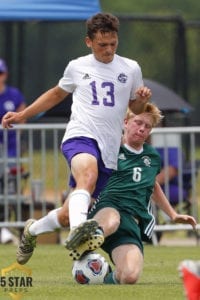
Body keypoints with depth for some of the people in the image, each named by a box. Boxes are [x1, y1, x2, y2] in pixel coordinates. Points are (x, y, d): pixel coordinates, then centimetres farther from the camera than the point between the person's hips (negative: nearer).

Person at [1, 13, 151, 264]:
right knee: (89, 175, -39)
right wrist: (22, 115, 27)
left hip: (109, 150, 2)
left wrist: (143, 100, -4)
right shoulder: (77, 67, 11)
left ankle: (32, 231, 34)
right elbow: (57, 94, 29)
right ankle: (78, 229, -60)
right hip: (80, 137, -2)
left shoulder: (130, 69, 11)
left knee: (68, 215, 5)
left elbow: (136, 109, 20)